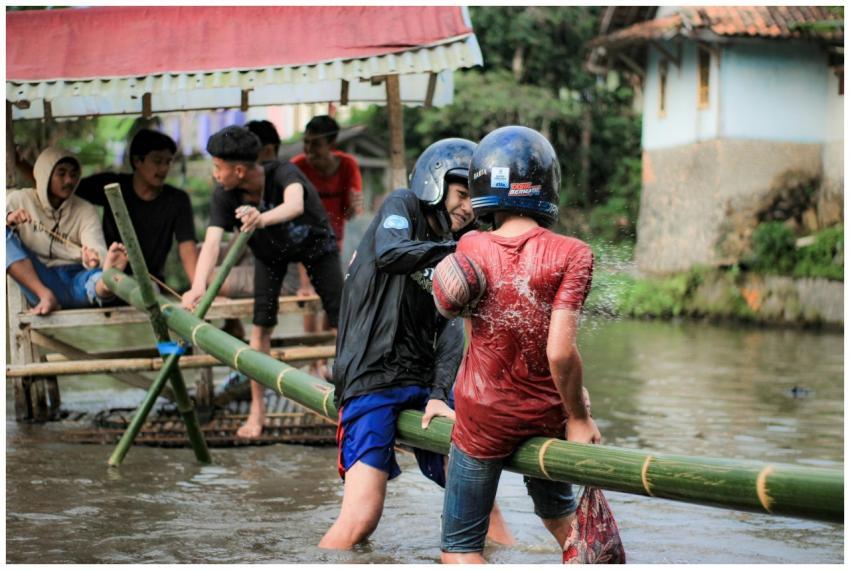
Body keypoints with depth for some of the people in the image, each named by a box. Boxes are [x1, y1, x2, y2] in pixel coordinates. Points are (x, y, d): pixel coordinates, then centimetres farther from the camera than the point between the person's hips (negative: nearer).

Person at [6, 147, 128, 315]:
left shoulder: (86, 211, 7)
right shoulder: (19, 200, 8)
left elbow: (97, 249, -10)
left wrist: (94, 259, -35)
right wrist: (8, 219, -27)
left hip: (75, 281, 0)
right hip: (38, 282, 0)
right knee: (6, 235, -22)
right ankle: (46, 295, -35)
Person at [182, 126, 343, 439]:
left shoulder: (282, 173, -40)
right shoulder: (224, 196, -29)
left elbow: (295, 205, -61)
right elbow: (212, 240, -40)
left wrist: (262, 218, -83)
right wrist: (198, 285, -58)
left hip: (314, 241, -3)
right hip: (270, 249, 3)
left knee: (342, 317, -10)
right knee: (261, 323, -7)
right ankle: (257, 410, 2)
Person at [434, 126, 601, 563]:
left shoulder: (470, 249, -9)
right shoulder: (570, 255, -15)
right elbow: (560, 352, -20)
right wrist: (578, 418, -10)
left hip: (483, 416, -1)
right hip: (547, 413, 1)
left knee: (460, 548, 6)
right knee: (556, 509, 31)